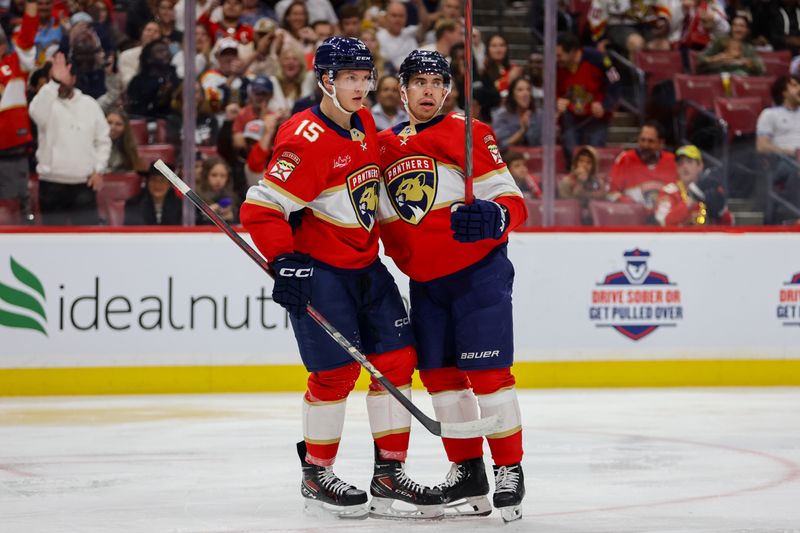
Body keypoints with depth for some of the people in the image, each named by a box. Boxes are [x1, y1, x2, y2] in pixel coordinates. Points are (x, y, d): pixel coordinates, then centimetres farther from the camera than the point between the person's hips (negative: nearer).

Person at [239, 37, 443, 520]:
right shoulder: (307, 140, -20)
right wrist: (285, 262, -28)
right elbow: (261, 208, -22)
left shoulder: (365, 125, 6)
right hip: (317, 268, -8)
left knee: (397, 359, 3)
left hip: (365, 264, 8)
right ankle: (316, 475, 10)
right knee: (337, 369, -8)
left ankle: (389, 475, 9)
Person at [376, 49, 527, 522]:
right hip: (423, 282, 6)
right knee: (439, 374, 5)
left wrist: (494, 217, -32)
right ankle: (467, 472, 14)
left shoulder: (470, 133, -7)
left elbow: (513, 201, -13)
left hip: (479, 272, -6)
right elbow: (384, 222, 20)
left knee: (486, 372, -9)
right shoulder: (384, 146, 10)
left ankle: (509, 470, -2)